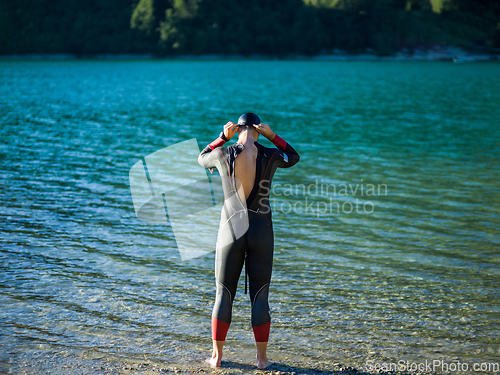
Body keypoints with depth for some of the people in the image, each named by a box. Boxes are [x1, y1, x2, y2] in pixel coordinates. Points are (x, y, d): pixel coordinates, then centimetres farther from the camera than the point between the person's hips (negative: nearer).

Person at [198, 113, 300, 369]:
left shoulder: (222, 154, -7)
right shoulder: (270, 156, -6)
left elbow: (202, 159, 18)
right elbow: (293, 158, 17)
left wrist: (223, 137, 8)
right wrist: (272, 136, 6)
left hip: (231, 231, 0)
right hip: (261, 233, 0)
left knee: (223, 296, 11)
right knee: (260, 298, 8)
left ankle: (217, 356, 17)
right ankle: (262, 358, 14)